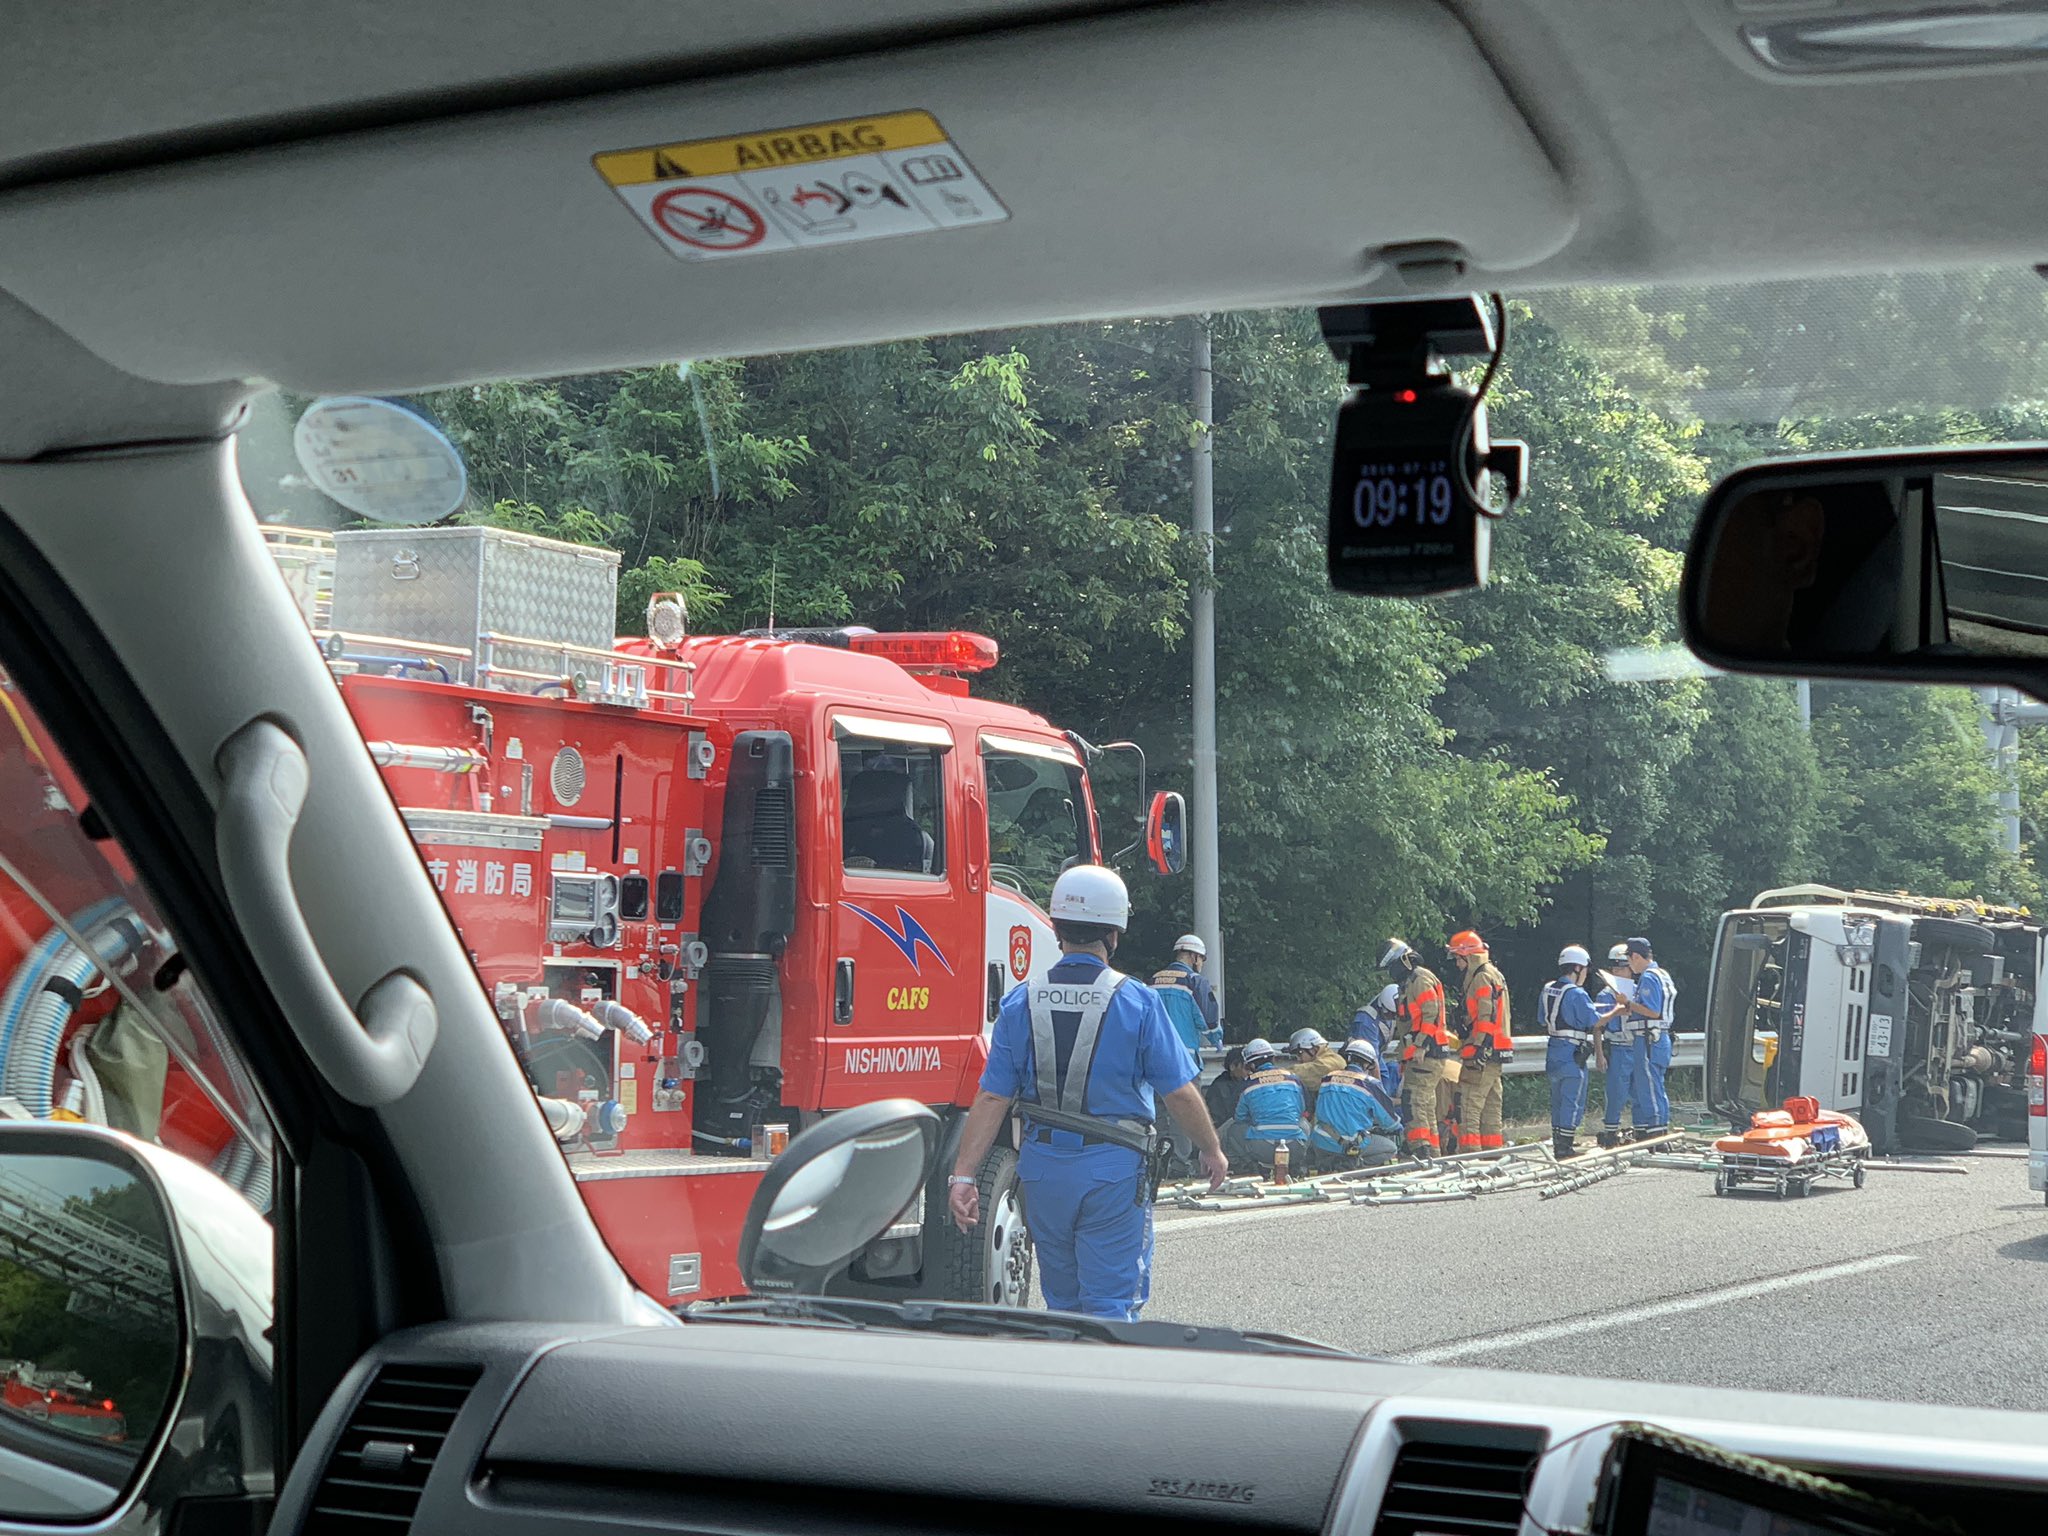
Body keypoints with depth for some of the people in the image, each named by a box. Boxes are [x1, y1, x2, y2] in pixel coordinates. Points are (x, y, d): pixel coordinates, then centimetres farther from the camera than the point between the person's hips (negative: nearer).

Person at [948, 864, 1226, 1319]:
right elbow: (1180, 1093, -5)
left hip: (1043, 1167, 3)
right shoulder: (1136, 1003, -9)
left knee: (1063, 1302, 18)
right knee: (1111, 1306, 2)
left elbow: (991, 1099, -5)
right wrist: (1212, 1151, 10)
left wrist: (963, 1175, -4)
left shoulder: (1021, 1004, -2)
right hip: (1115, 1168, -3)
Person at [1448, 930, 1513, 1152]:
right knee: (1490, 1106, 14)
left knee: (1468, 1106, -12)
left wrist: (1480, 1048, -26)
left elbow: (1487, 1017, -21)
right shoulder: (1494, 975, 21)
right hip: (1495, 1054, 11)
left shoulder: (1483, 978, -11)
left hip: (1485, 1052, -11)